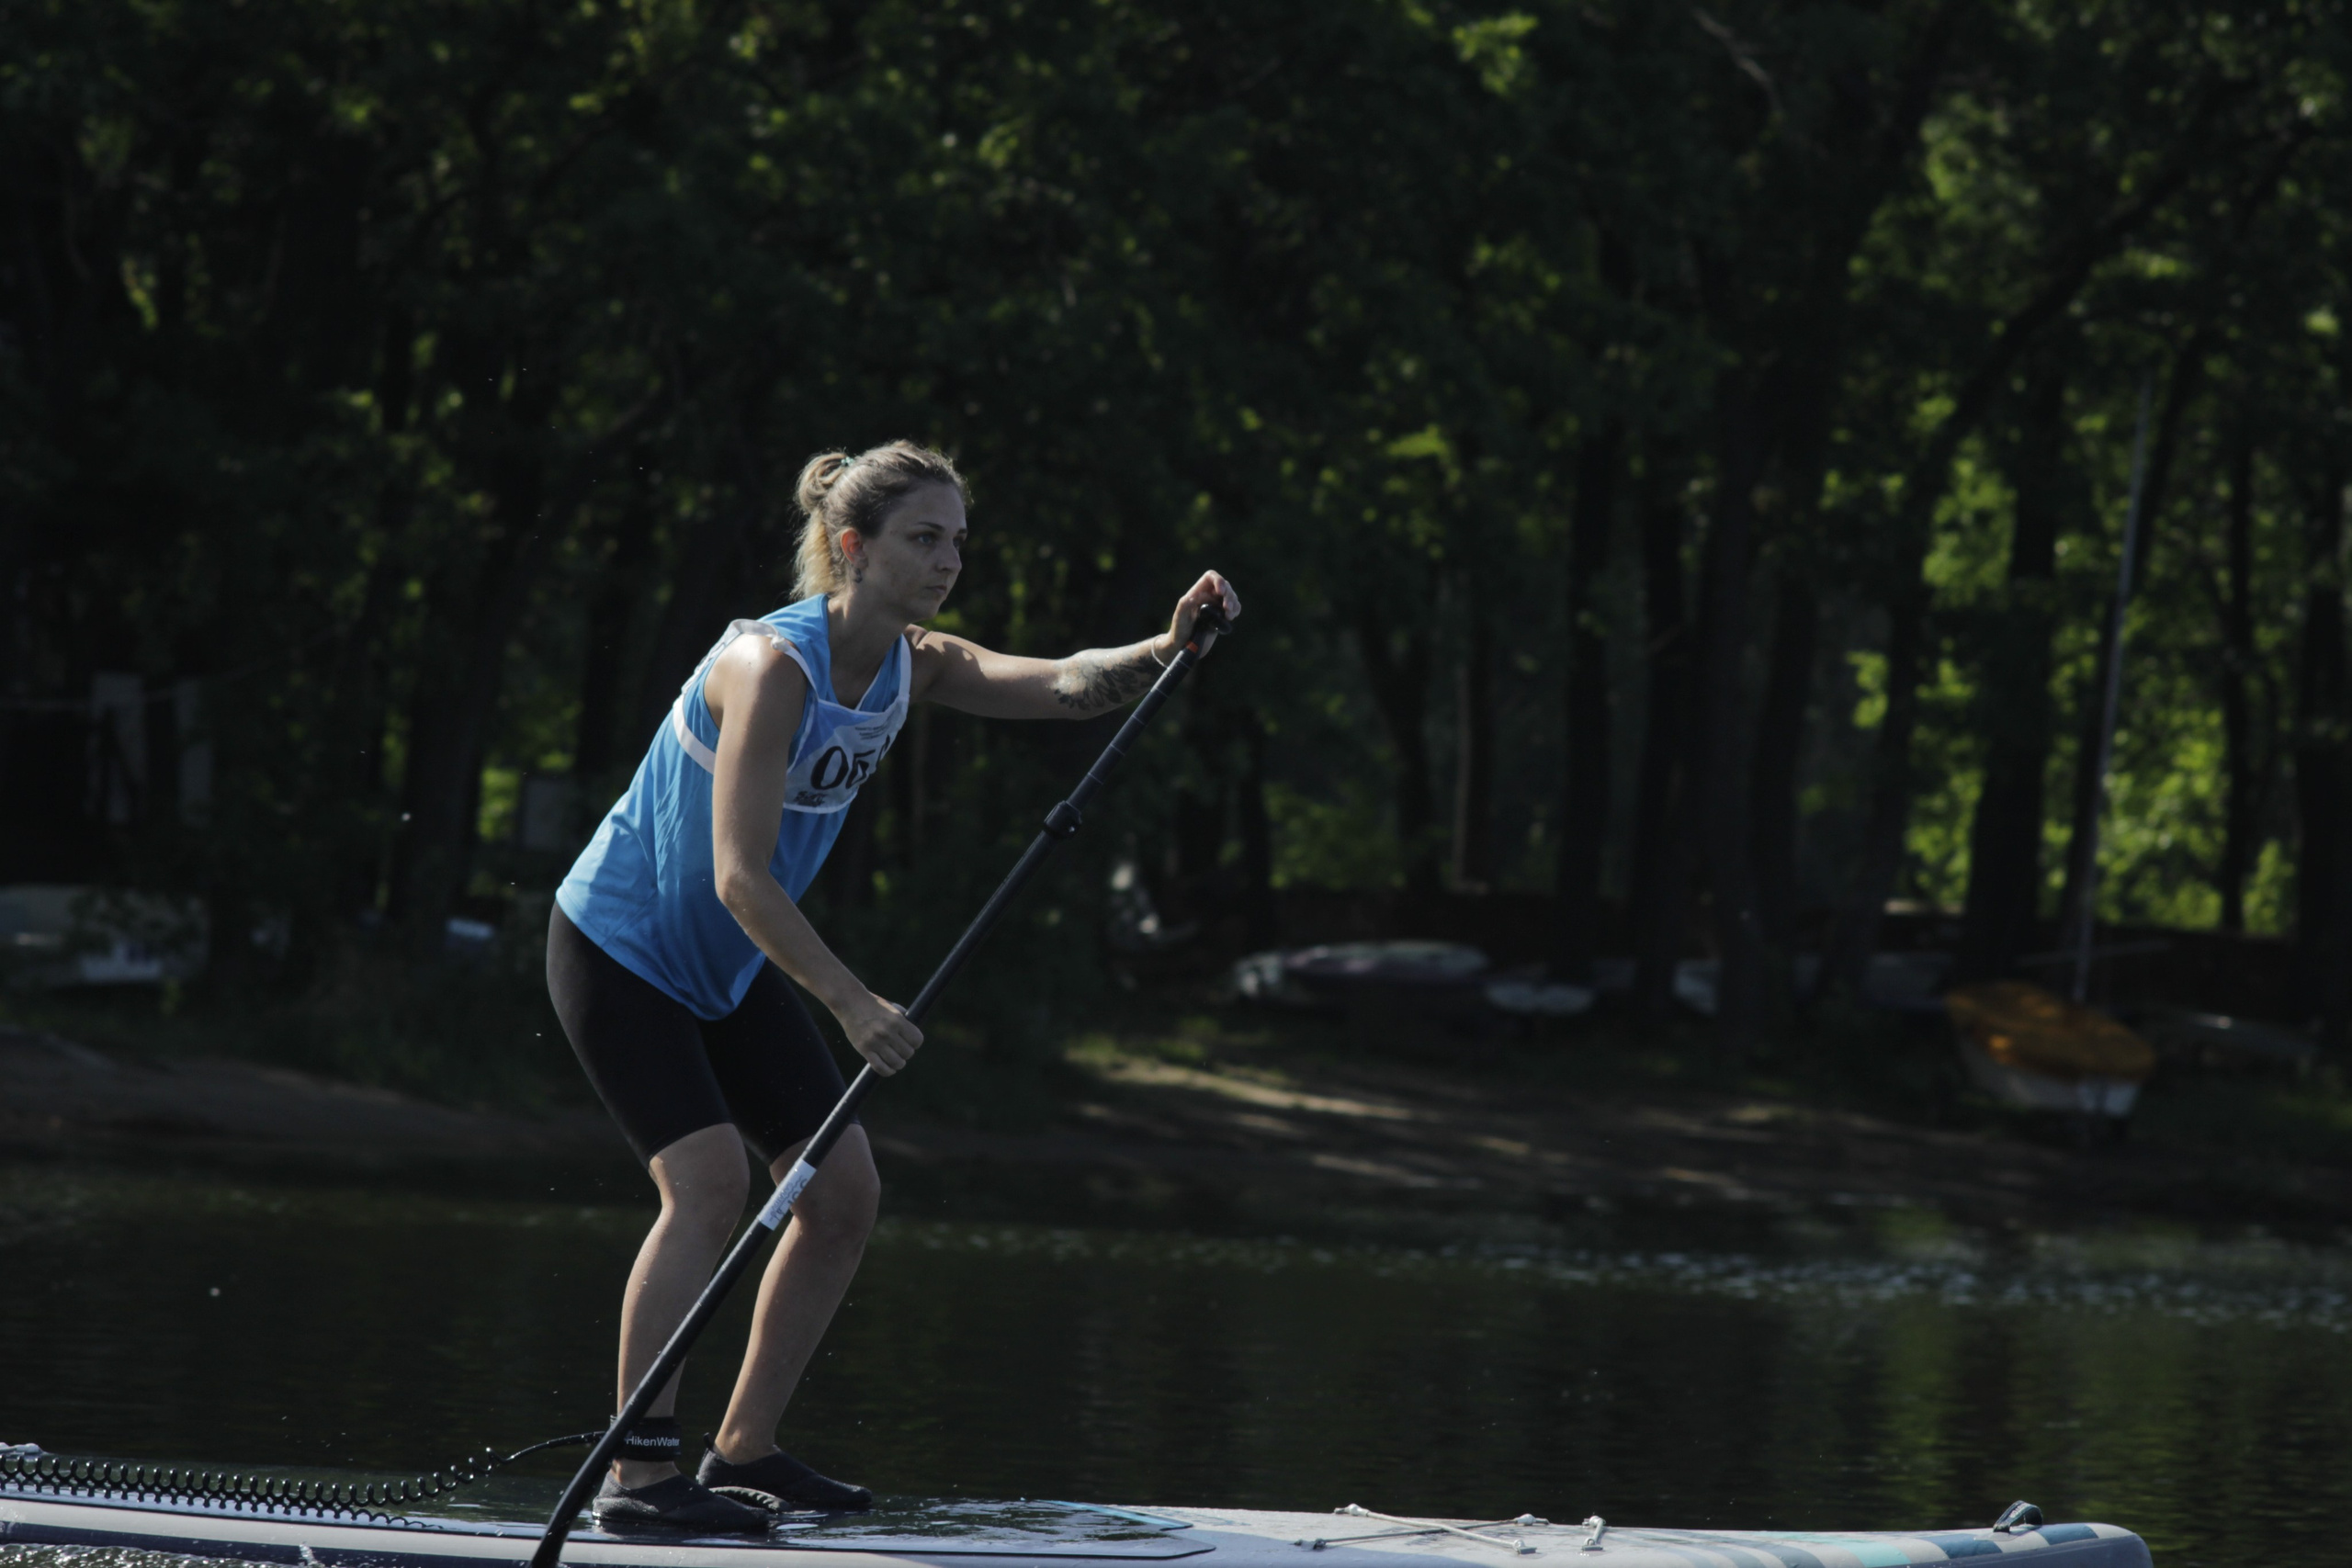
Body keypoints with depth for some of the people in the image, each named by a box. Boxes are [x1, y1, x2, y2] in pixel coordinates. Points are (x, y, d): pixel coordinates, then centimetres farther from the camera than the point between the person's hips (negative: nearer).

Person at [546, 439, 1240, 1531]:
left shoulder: (911, 666, -3)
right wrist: (850, 1004, -37)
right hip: (618, 948, -9)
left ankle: (743, 1453, 13)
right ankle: (637, 1474, -18)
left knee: (844, 1190, 4)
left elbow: (1067, 686, -17)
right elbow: (740, 878, -33)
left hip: (725, 969, 9)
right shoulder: (774, 665, -27)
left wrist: (1171, 647, -36)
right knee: (709, 1178, -22)